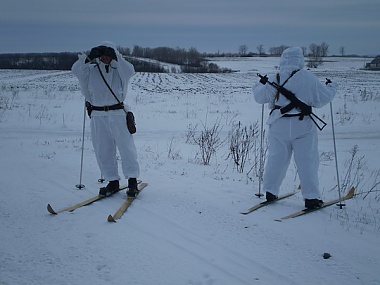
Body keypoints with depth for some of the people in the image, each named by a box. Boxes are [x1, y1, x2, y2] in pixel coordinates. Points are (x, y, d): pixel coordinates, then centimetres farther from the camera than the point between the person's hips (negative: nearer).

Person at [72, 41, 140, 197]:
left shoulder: (119, 70, 3)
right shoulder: (90, 70, 9)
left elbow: (129, 71, -18)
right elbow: (76, 70, -6)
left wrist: (116, 57, -25)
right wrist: (87, 58, -20)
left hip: (118, 114, -2)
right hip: (97, 116, 2)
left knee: (126, 148, -1)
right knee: (103, 151, 5)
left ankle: (132, 180, 12)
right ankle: (113, 181, 17)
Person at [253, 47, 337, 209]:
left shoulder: (274, 80, 0)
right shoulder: (308, 78, -7)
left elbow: (260, 97, 10)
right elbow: (322, 99, -1)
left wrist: (261, 84, 29)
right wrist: (331, 88, 18)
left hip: (279, 125, 3)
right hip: (302, 125, -3)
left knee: (276, 159, 13)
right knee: (307, 161, 3)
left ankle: (270, 192, 20)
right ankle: (311, 197, 3)